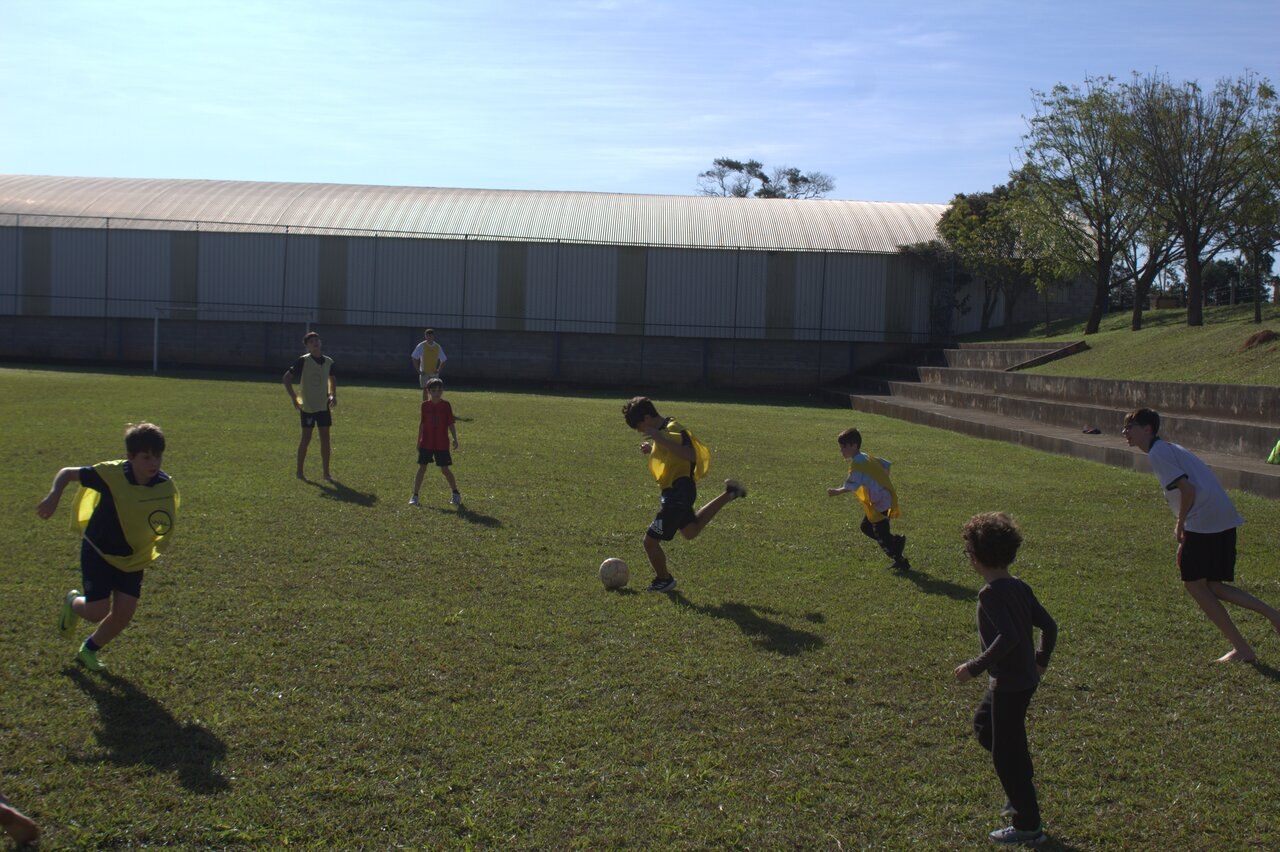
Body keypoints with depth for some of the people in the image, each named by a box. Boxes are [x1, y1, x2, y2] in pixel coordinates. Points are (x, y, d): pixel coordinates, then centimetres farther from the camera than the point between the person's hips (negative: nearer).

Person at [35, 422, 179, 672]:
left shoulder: (165, 486, -15)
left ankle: (89, 649, 30)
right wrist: (53, 496, -30)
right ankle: (72, 602, 33)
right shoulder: (111, 474, -26)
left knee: (124, 614, 0)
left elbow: (167, 519, 7)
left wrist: (161, 539, -7)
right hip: (98, 552, -3)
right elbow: (68, 473, -14)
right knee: (97, 612, -5)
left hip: (133, 557, 4)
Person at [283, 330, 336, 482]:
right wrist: (293, 399, -13)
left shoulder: (328, 362, 4)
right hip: (307, 407, -4)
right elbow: (286, 378, -10)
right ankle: (300, 471, 14)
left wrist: (333, 395, 10)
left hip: (324, 406, 4)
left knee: (325, 438, 4)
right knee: (306, 438, 1)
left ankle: (326, 473, 10)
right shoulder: (303, 361, -11)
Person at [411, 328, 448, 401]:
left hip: (434, 373, 2)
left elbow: (443, 360, 12)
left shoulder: (437, 347, 4)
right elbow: (414, 358, -5)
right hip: (424, 372, -2)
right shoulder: (421, 346, -4)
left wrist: (439, 370, 0)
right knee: (425, 389, -3)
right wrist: (419, 371, -9)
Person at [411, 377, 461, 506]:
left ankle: (456, 494, 18)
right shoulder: (425, 406, 2)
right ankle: (415, 496, 6)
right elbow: (422, 424, 9)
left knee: (445, 469, 2)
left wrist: (455, 439, -8)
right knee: (422, 468, 0)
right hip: (426, 443, 2)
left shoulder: (446, 406, -3)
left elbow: (451, 424, 0)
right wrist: (419, 441, 10)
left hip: (442, 444, -2)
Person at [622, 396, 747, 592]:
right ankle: (729, 494, 32)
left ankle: (664, 579, 19)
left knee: (650, 541, -5)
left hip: (678, 493, -11)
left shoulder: (672, 430, -20)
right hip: (676, 490, 11)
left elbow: (691, 455, -35)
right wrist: (652, 447, 7)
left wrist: (660, 439, -37)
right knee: (690, 531, 33)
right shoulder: (662, 430, 9)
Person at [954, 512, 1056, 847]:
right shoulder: (1019, 587, 3)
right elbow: (1049, 625, 8)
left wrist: (976, 667, -26)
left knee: (1005, 755, 3)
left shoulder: (991, 594, -22)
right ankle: (1022, 794, 30)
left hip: (1009, 684, -10)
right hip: (1025, 678, 10)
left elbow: (1008, 637, -33)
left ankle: (1029, 827, 13)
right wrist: (1041, 659, 23)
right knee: (983, 725, 27)